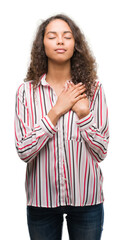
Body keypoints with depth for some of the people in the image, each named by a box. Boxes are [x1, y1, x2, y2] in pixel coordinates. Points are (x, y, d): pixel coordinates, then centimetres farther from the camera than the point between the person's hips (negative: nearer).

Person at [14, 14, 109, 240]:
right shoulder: (26, 91, -5)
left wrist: (83, 113, -16)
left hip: (86, 198, 1)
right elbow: (23, 151, -12)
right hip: (42, 199, 0)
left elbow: (101, 152, -4)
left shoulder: (93, 88, -3)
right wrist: (56, 111, -16)